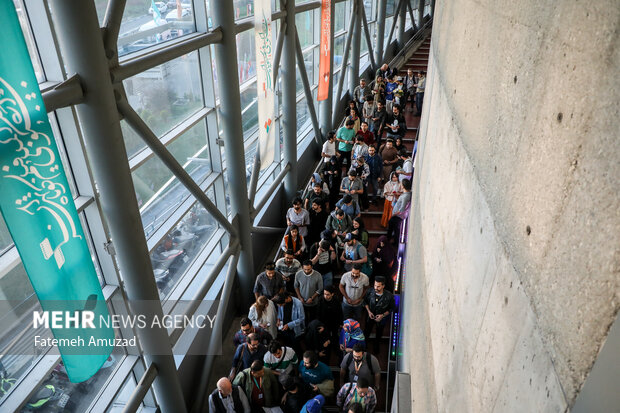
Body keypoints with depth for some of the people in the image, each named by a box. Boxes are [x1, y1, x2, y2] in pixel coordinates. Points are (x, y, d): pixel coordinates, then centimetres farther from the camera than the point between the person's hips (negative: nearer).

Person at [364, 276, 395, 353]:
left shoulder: (389, 296, -30)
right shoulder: (371, 292, -25)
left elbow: (392, 308, -13)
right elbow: (365, 301, -5)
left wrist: (383, 315, -22)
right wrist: (369, 311, -17)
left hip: (381, 318, -1)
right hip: (370, 315, 1)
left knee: (379, 334, 26)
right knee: (366, 332, 21)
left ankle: (376, 346, 55)